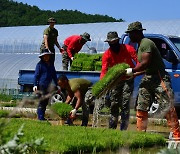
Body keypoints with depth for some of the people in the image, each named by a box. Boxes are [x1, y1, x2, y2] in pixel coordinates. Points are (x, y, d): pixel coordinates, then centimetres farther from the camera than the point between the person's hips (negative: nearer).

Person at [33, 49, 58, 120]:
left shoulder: (51, 65, 15)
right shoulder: (40, 64, -2)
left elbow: (54, 76, 22)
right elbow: (36, 75, -4)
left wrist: (56, 85, 20)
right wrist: (35, 85, -11)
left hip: (48, 86, 6)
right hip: (41, 85, -6)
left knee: (46, 101, 9)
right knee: (42, 101, -8)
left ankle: (42, 116, 16)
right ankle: (40, 116, -4)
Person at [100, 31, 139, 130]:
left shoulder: (128, 49, -14)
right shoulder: (107, 54, -9)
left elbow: (138, 61, -14)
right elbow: (104, 70, -17)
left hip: (128, 79, -3)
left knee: (125, 104, -9)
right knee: (113, 104, 7)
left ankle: (123, 129, -6)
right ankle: (112, 128, 18)